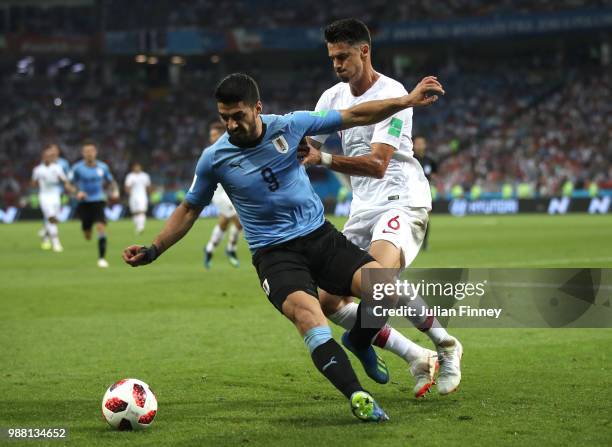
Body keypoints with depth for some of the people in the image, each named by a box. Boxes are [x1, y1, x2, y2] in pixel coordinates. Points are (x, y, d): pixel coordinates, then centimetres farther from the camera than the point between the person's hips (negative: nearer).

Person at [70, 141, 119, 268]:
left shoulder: (102, 167, 1)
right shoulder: (77, 168, -6)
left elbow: (110, 181, 16)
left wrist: (115, 190, -3)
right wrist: (77, 192, -20)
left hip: (99, 201, 0)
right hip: (84, 202, 0)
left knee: (101, 227, -21)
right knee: (87, 236, 6)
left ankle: (102, 258, -15)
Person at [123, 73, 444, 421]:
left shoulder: (290, 126, -4)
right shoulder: (214, 159, -4)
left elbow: (354, 117, 5)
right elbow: (189, 210, 11)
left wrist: (409, 101, 1)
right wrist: (153, 251, 5)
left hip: (320, 236, 3)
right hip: (274, 254, -2)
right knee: (307, 313, -34)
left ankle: (358, 342, 15)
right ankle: (358, 397, -37)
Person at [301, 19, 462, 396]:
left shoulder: (391, 95, -13)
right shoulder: (333, 97, 10)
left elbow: (377, 164, -23)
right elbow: (307, 146, 16)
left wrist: (324, 159, -34)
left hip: (402, 201, -8)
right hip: (363, 209, 8)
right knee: (328, 301, -4)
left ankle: (445, 345, -10)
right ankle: (417, 358, 3)